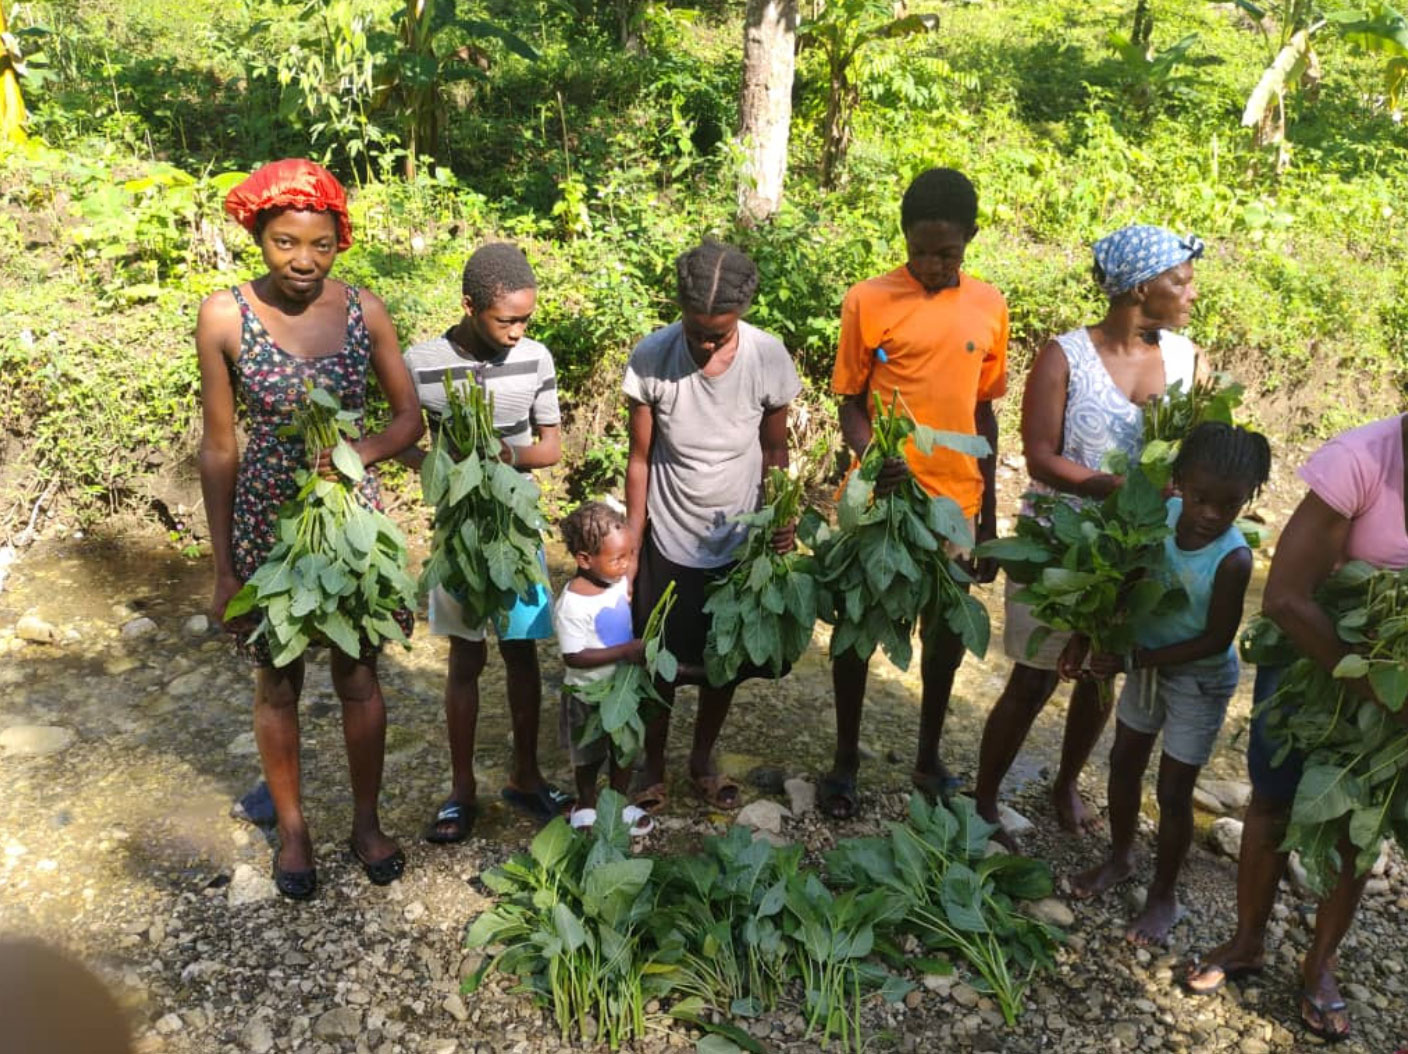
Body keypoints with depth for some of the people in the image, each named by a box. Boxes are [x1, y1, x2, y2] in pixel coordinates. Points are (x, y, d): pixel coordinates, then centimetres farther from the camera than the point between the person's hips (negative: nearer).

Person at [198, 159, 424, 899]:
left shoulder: (364, 311, -7)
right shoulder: (224, 317, -12)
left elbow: (409, 416, 0)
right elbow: (218, 447, -7)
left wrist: (355, 453, -22)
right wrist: (223, 567, -5)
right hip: (267, 523, -1)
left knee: (358, 677, 13)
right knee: (278, 683, 14)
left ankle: (366, 820, 34)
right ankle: (291, 826, 35)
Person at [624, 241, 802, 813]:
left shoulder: (768, 357, -15)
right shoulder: (651, 358, -18)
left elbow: (774, 447, -1)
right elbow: (640, 458, -8)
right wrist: (630, 546, -8)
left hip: (739, 541, 1)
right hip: (669, 543, -1)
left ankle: (702, 759, 40)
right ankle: (653, 764, 35)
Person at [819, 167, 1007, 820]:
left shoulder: (989, 307, 3)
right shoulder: (868, 302, -8)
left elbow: (983, 410, 9)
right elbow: (850, 403, -3)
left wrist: (988, 513, 10)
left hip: (955, 499, 3)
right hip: (879, 497, -3)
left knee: (947, 632, 14)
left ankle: (928, 758, 34)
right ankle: (846, 758, 27)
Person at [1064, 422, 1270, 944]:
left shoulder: (1233, 559, -31)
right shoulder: (1161, 514, -17)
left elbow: (1216, 640, -24)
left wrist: (1134, 660, -23)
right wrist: (1085, 636, -8)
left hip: (1199, 680, -5)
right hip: (1147, 663, 5)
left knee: (1173, 791, 7)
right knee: (1124, 763, 19)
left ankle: (1164, 895, 29)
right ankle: (1119, 857, 43)